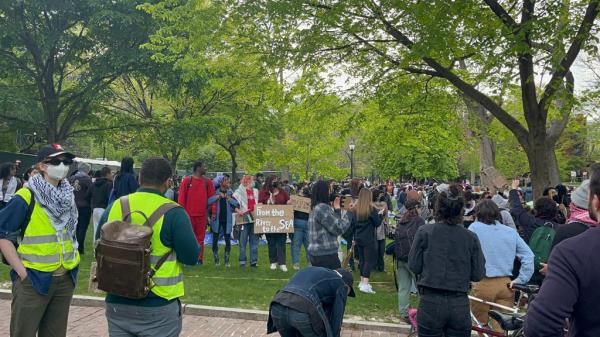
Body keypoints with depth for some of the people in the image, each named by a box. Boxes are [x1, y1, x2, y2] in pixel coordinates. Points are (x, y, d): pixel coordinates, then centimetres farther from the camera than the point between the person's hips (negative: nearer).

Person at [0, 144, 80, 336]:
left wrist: (72, 262, 10)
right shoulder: (25, 198, -11)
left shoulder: (68, 197, 9)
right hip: (33, 280, -6)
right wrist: (22, 272, -14)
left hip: (65, 279, 6)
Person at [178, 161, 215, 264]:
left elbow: (211, 197, 8)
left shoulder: (207, 182, 7)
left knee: (200, 238, 6)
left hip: (202, 215, 2)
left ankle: (200, 259, 13)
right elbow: (181, 197, 0)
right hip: (188, 215, -2)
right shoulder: (187, 180, 0)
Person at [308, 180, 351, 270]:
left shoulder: (316, 208, 15)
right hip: (325, 254, -10)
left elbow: (334, 224, 19)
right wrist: (350, 212, -7)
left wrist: (337, 208, 16)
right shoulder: (323, 208, -16)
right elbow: (338, 229, -16)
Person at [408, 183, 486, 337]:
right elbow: (478, 275, -1)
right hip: (460, 305, 1)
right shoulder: (471, 237, -5)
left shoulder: (424, 231, -9)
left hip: (431, 301, -1)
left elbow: (413, 266, -5)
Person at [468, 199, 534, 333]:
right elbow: (528, 256, 2)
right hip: (505, 285, 3)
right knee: (501, 328, 10)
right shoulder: (511, 231, 7)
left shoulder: (475, 228, -3)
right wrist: (520, 280, 3)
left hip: (483, 284, -3)